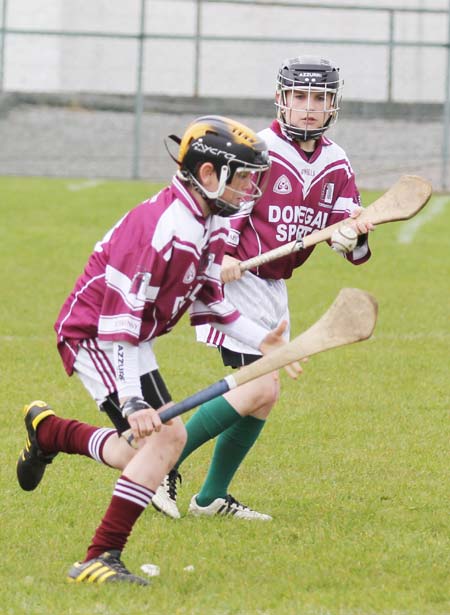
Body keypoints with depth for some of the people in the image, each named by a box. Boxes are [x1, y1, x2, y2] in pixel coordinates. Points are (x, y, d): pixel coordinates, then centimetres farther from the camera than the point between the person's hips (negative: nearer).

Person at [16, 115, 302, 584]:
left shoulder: (213, 223, 3)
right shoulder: (165, 228, -28)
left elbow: (207, 300, 14)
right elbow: (120, 317, -28)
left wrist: (259, 340, 1)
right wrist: (132, 401, -31)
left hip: (131, 338, 10)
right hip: (93, 334, -10)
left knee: (144, 454, 13)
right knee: (167, 435, -21)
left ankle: (47, 430, 37)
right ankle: (100, 559, -19)